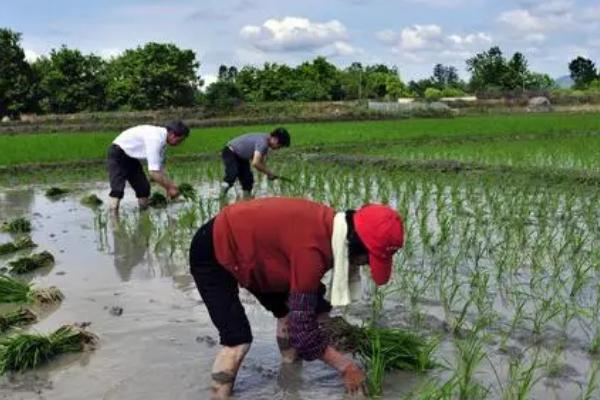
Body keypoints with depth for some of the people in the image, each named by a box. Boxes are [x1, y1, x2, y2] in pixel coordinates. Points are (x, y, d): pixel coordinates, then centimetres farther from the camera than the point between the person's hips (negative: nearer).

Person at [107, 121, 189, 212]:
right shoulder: (155, 138, -34)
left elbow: (159, 169, 1)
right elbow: (154, 172, -36)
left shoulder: (162, 137, -6)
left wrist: (170, 186, -7)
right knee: (117, 189, -20)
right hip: (118, 153, -9)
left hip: (131, 156, 9)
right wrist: (169, 187, -25)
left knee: (144, 187, 3)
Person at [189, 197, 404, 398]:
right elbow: (302, 327, -29)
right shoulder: (311, 247, -36)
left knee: (289, 309, 12)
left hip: (245, 245, 10)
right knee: (238, 339, -16)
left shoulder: (331, 227, -8)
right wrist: (346, 366, -20)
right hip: (213, 253, -9)